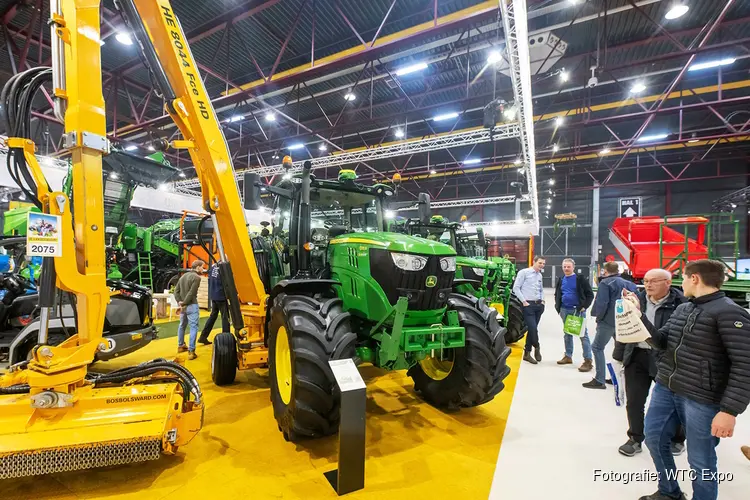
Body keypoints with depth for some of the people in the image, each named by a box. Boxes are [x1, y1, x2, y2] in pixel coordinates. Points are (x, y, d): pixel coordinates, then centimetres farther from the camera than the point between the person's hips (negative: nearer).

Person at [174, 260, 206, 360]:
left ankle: (180, 346, 36)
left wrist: (180, 302, 0)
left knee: (182, 325, 22)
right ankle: (191, 351, -7)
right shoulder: (196, 277, -14)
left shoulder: (183, 276, 13)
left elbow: (176, 290, 8)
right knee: (193, 327, -5)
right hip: (191, 305, -9)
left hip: (183, 305, 9)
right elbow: (191, 293, -19)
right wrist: (184, 304, -11)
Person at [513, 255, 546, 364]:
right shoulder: (524, 272, -7)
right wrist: (523, 301, -12)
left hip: (539, 305, 7)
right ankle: (536, 348, 14)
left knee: (532, 329, 10)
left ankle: (527, 353, 19)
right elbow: (516, 287, -11)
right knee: (533, 328, -11)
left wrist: (542, 300, 11)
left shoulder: (540, 275, 15)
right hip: (528, 305, -7)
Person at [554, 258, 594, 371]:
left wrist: (584, 306, -14)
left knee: (583, 335, -4)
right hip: (565, 310, 6)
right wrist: (558, 306, 8)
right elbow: (557, 295, 20)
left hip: (578, 310, -5)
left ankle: (588, 360, 1)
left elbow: (590, 294, -6)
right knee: (567, 334, 14)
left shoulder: (580, 278, -6)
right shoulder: (561, 280, 10)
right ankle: (568, 356, 25)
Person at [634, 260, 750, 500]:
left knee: (700, 462, 8)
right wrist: (638, 314, -2)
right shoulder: (682, 309, 9)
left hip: (701, 400, -7)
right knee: (654, 439, 19)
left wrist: (730, 410, -21)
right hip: (665, 389, 8)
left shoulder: (729, 313, -14)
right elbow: (661, 341, 10)